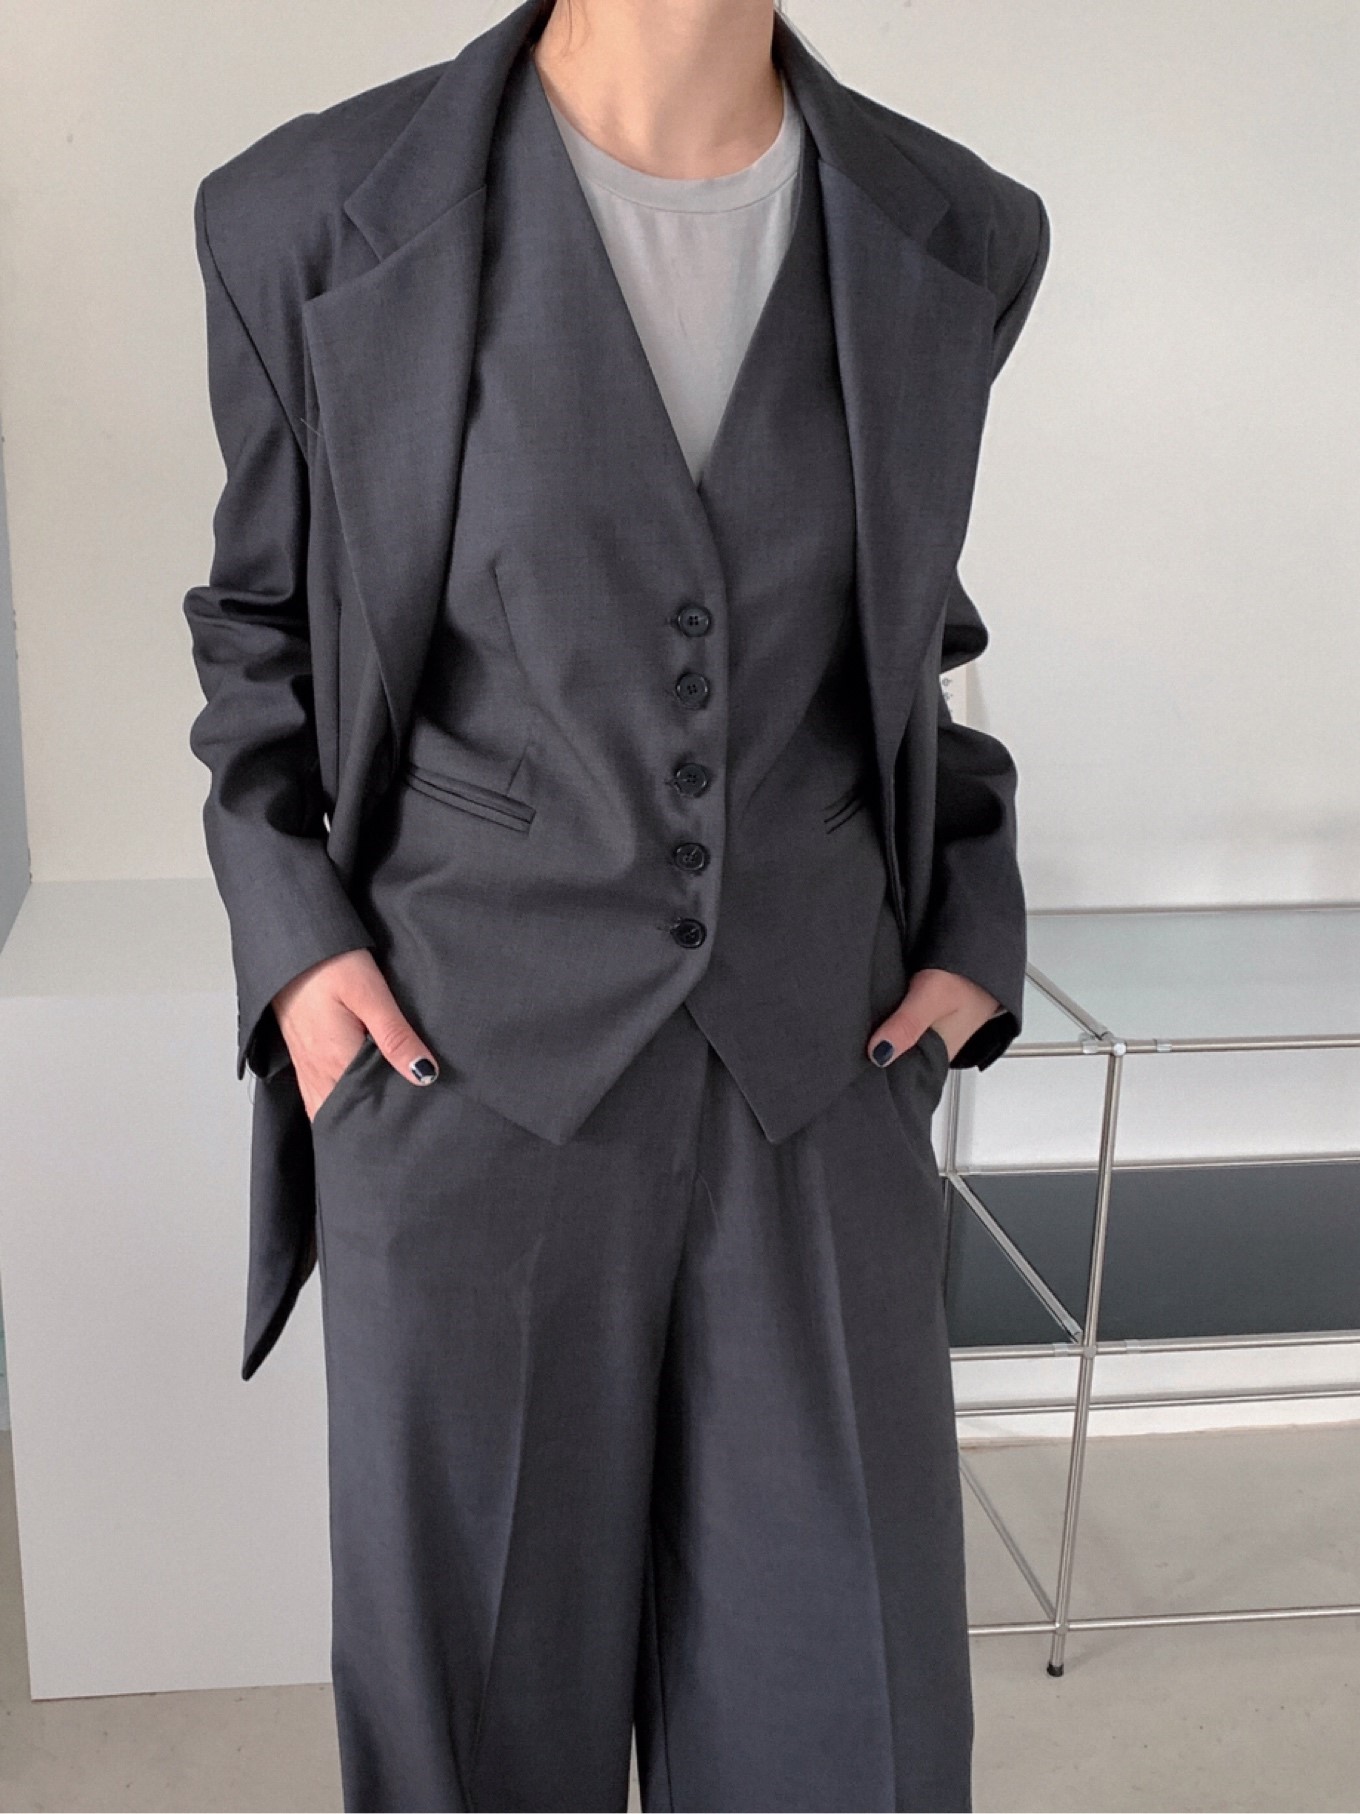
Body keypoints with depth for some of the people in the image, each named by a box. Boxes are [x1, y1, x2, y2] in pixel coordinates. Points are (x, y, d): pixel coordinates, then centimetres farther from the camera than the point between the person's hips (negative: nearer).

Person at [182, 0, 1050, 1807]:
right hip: (463, 1052, -1)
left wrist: (976, 923, 5)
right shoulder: (314, 218, -7)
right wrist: (288, 928, -5)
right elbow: (260, 620, 8)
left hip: (818, 1062, 3)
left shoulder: (955, 235, 1)